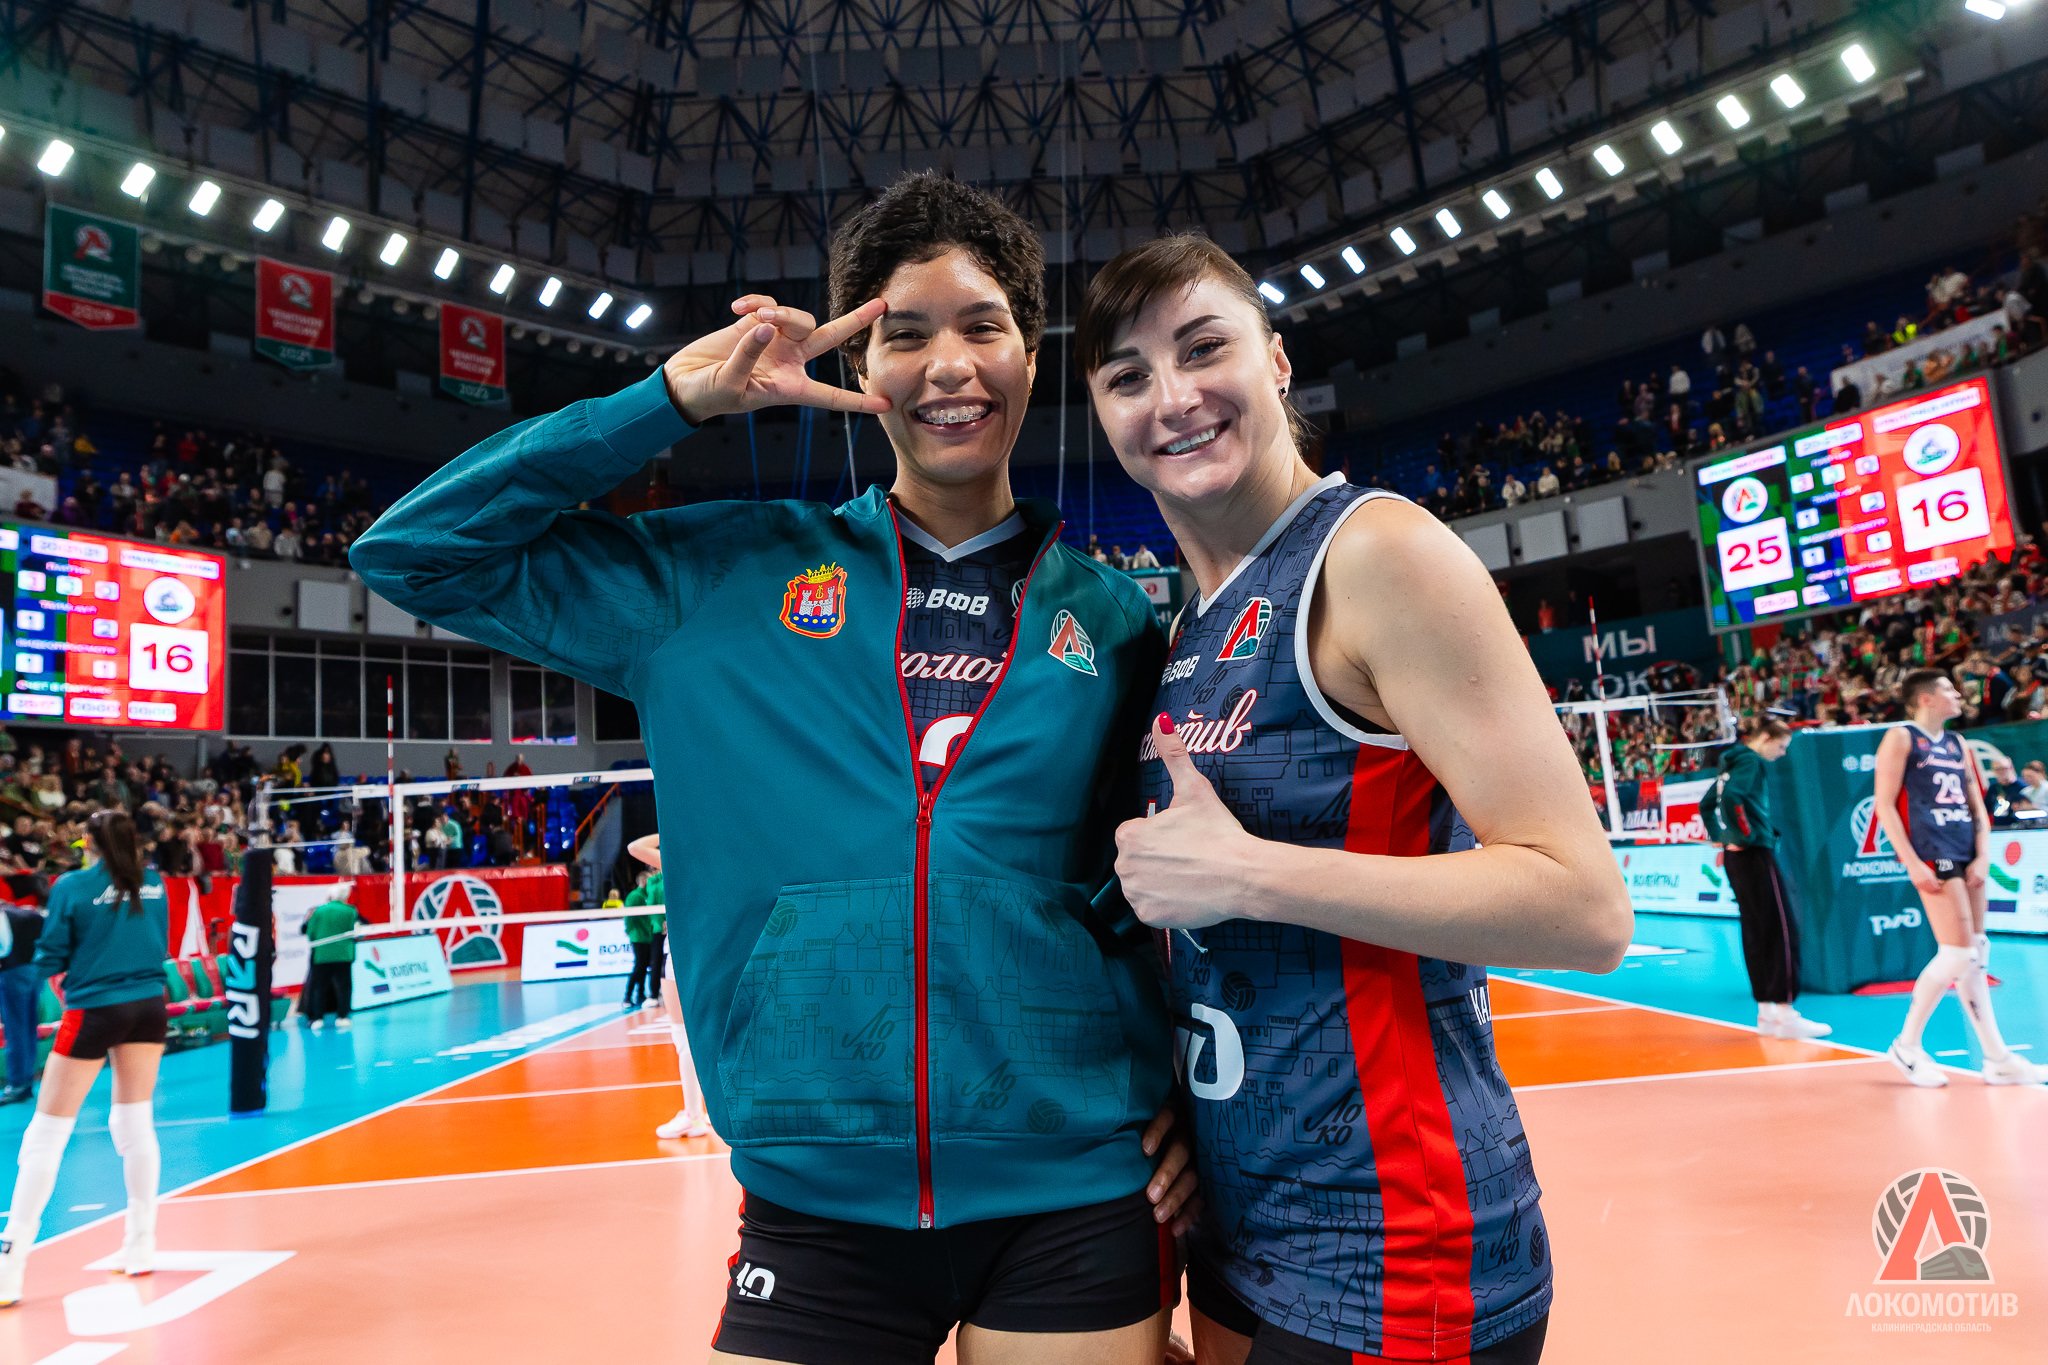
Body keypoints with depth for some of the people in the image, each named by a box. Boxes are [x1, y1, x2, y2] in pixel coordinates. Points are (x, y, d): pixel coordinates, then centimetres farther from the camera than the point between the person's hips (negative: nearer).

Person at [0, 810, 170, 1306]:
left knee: (45, 1135, 5)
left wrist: (80, 956, 16)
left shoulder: (72, 887, -8)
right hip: (147, 1006, 4)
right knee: (136, 1125, 15)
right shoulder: (153, 883, 4)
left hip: (93, 1012, -4)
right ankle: (141, 1247, 21)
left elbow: (49, 961, -4)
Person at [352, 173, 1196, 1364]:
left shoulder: (1115, 618, 3)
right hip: (814, 1202, 0)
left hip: (1076, 1197, 1)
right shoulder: (725, 575, 1)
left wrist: (1186, 1083, 1)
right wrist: (670, 402, -5)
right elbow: (417, 552, 3)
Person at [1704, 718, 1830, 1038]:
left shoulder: (1732, 760, 18)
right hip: (1755, 854, -10)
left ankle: (1766, 1011, 15)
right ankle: (1784, 1014, -8)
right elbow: (1731, 797, -27)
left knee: (1757, 933, 11)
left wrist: (1720, 838, 19)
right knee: (1782, 930, -7)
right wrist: (1745, 835, -19)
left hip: (1736, 856, 10)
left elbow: (1707, 805, 25)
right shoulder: (1750, 760, -9)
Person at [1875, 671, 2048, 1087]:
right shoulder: (1901, 738, -4)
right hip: (1932, 855, -8)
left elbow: (1977, 806, 17)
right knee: (1957, 955, -11)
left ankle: (1997, 1058, 14)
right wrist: (1912, 863, -16)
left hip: (1966, 855, 8)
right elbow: (1885, 804, -9)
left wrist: (1982, 856, 2)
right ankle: (1906, 1045, 1)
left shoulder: (1958, 743, 18)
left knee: (1977, 956, 9)